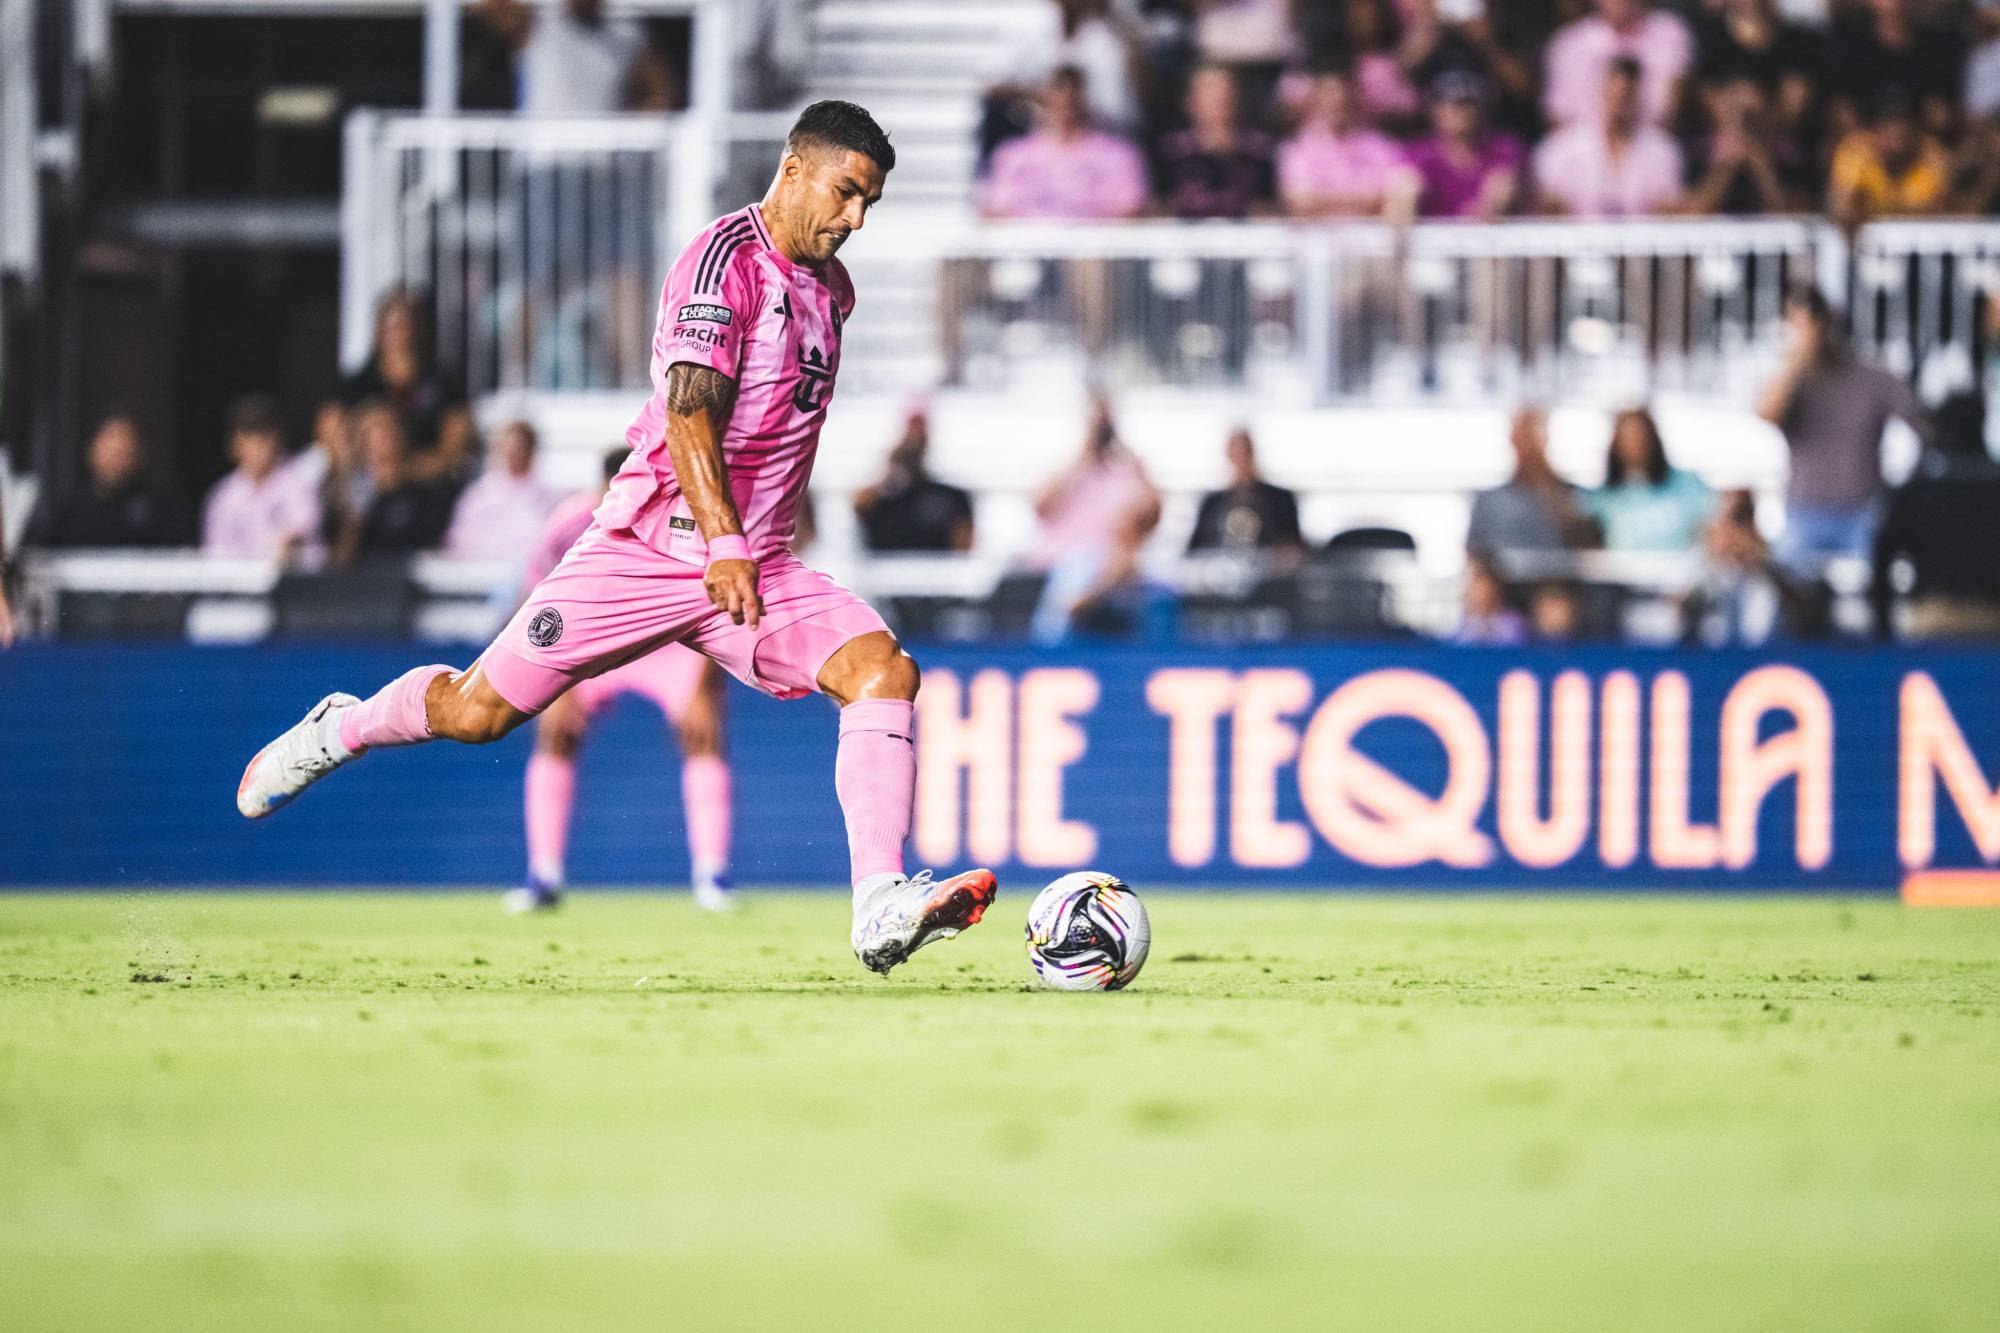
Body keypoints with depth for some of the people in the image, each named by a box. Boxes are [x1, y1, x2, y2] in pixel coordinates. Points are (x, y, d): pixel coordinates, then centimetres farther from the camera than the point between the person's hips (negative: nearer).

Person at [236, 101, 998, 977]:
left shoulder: (831, 289, 15)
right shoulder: (726, 257, -12)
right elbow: (689, 407, -22)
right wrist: (722, 546, -32)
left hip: (756, 567, 6)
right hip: (650, 545, -6)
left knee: (884, 669, -19)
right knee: (479, 712, -3)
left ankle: (880, 910, -27)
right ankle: (340, 729, 29)